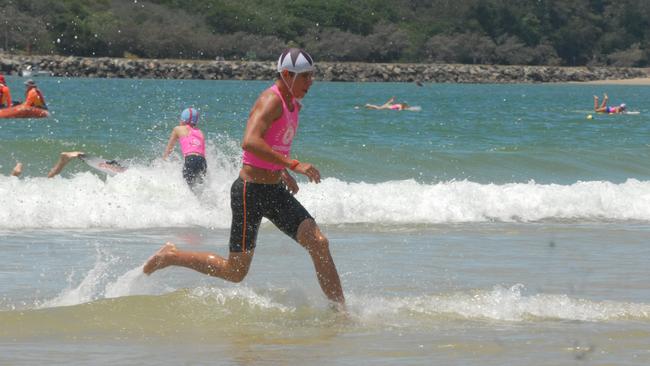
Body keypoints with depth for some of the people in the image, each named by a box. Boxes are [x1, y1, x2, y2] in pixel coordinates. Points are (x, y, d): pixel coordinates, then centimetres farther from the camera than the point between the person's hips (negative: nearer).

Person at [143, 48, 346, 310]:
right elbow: (250, 143, -36)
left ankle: (340, 311, -1)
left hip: (275, 191, 9)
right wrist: (293, 165, -36)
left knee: (319, 244, -6)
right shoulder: (271, 102, -20)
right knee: (235, 271, 1)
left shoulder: (293, 104, 10)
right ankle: (171, 256, 20)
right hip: (250, 192, -9)